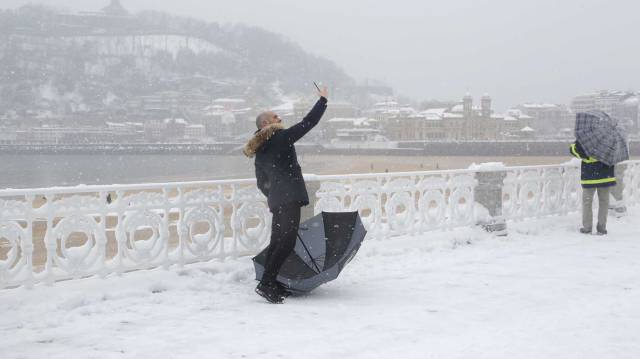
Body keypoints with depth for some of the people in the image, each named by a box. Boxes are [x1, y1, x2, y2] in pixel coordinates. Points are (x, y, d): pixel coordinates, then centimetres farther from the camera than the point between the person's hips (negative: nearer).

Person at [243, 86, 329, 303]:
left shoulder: (260, 151, 18)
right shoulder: (281, 137, -5)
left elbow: (261, 183, 23)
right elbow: (308, 123, -7)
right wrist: (323, 100, 3)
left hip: (275, 201, 9)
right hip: (290, 197, -9)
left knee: (277, 242, 12)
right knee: (287, 242, -11)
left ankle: (271, 286, 14)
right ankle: (266, 284, -16)